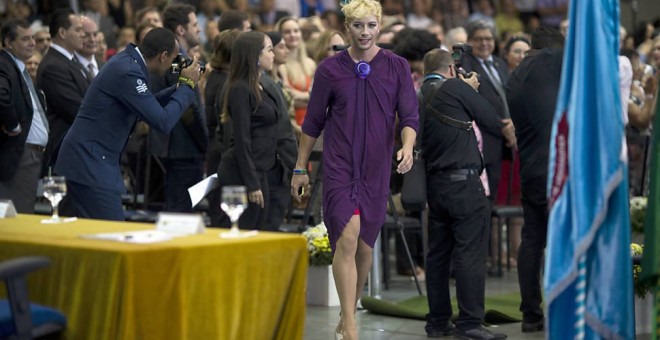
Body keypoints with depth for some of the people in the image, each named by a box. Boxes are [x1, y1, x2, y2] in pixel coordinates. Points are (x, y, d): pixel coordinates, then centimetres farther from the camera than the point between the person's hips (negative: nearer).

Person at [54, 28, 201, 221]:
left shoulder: (128, 61, 9)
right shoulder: (128, 72, -21)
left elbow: (150, 105, 24)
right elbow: (162, 121, -21)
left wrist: (179, 88, 12)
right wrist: (187, 85, -9)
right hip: (91, 165, -10)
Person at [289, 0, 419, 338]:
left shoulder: (397, 67, 2)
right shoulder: (330, 68, 1)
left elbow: (409, 116, -1)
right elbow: (313, 122, 8)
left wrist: (407, 147, -21)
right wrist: (300, 168, 9)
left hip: (377, 169, 2)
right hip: (339, 167, -2)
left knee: (365, 246, 9)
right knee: (347, 238, -17)